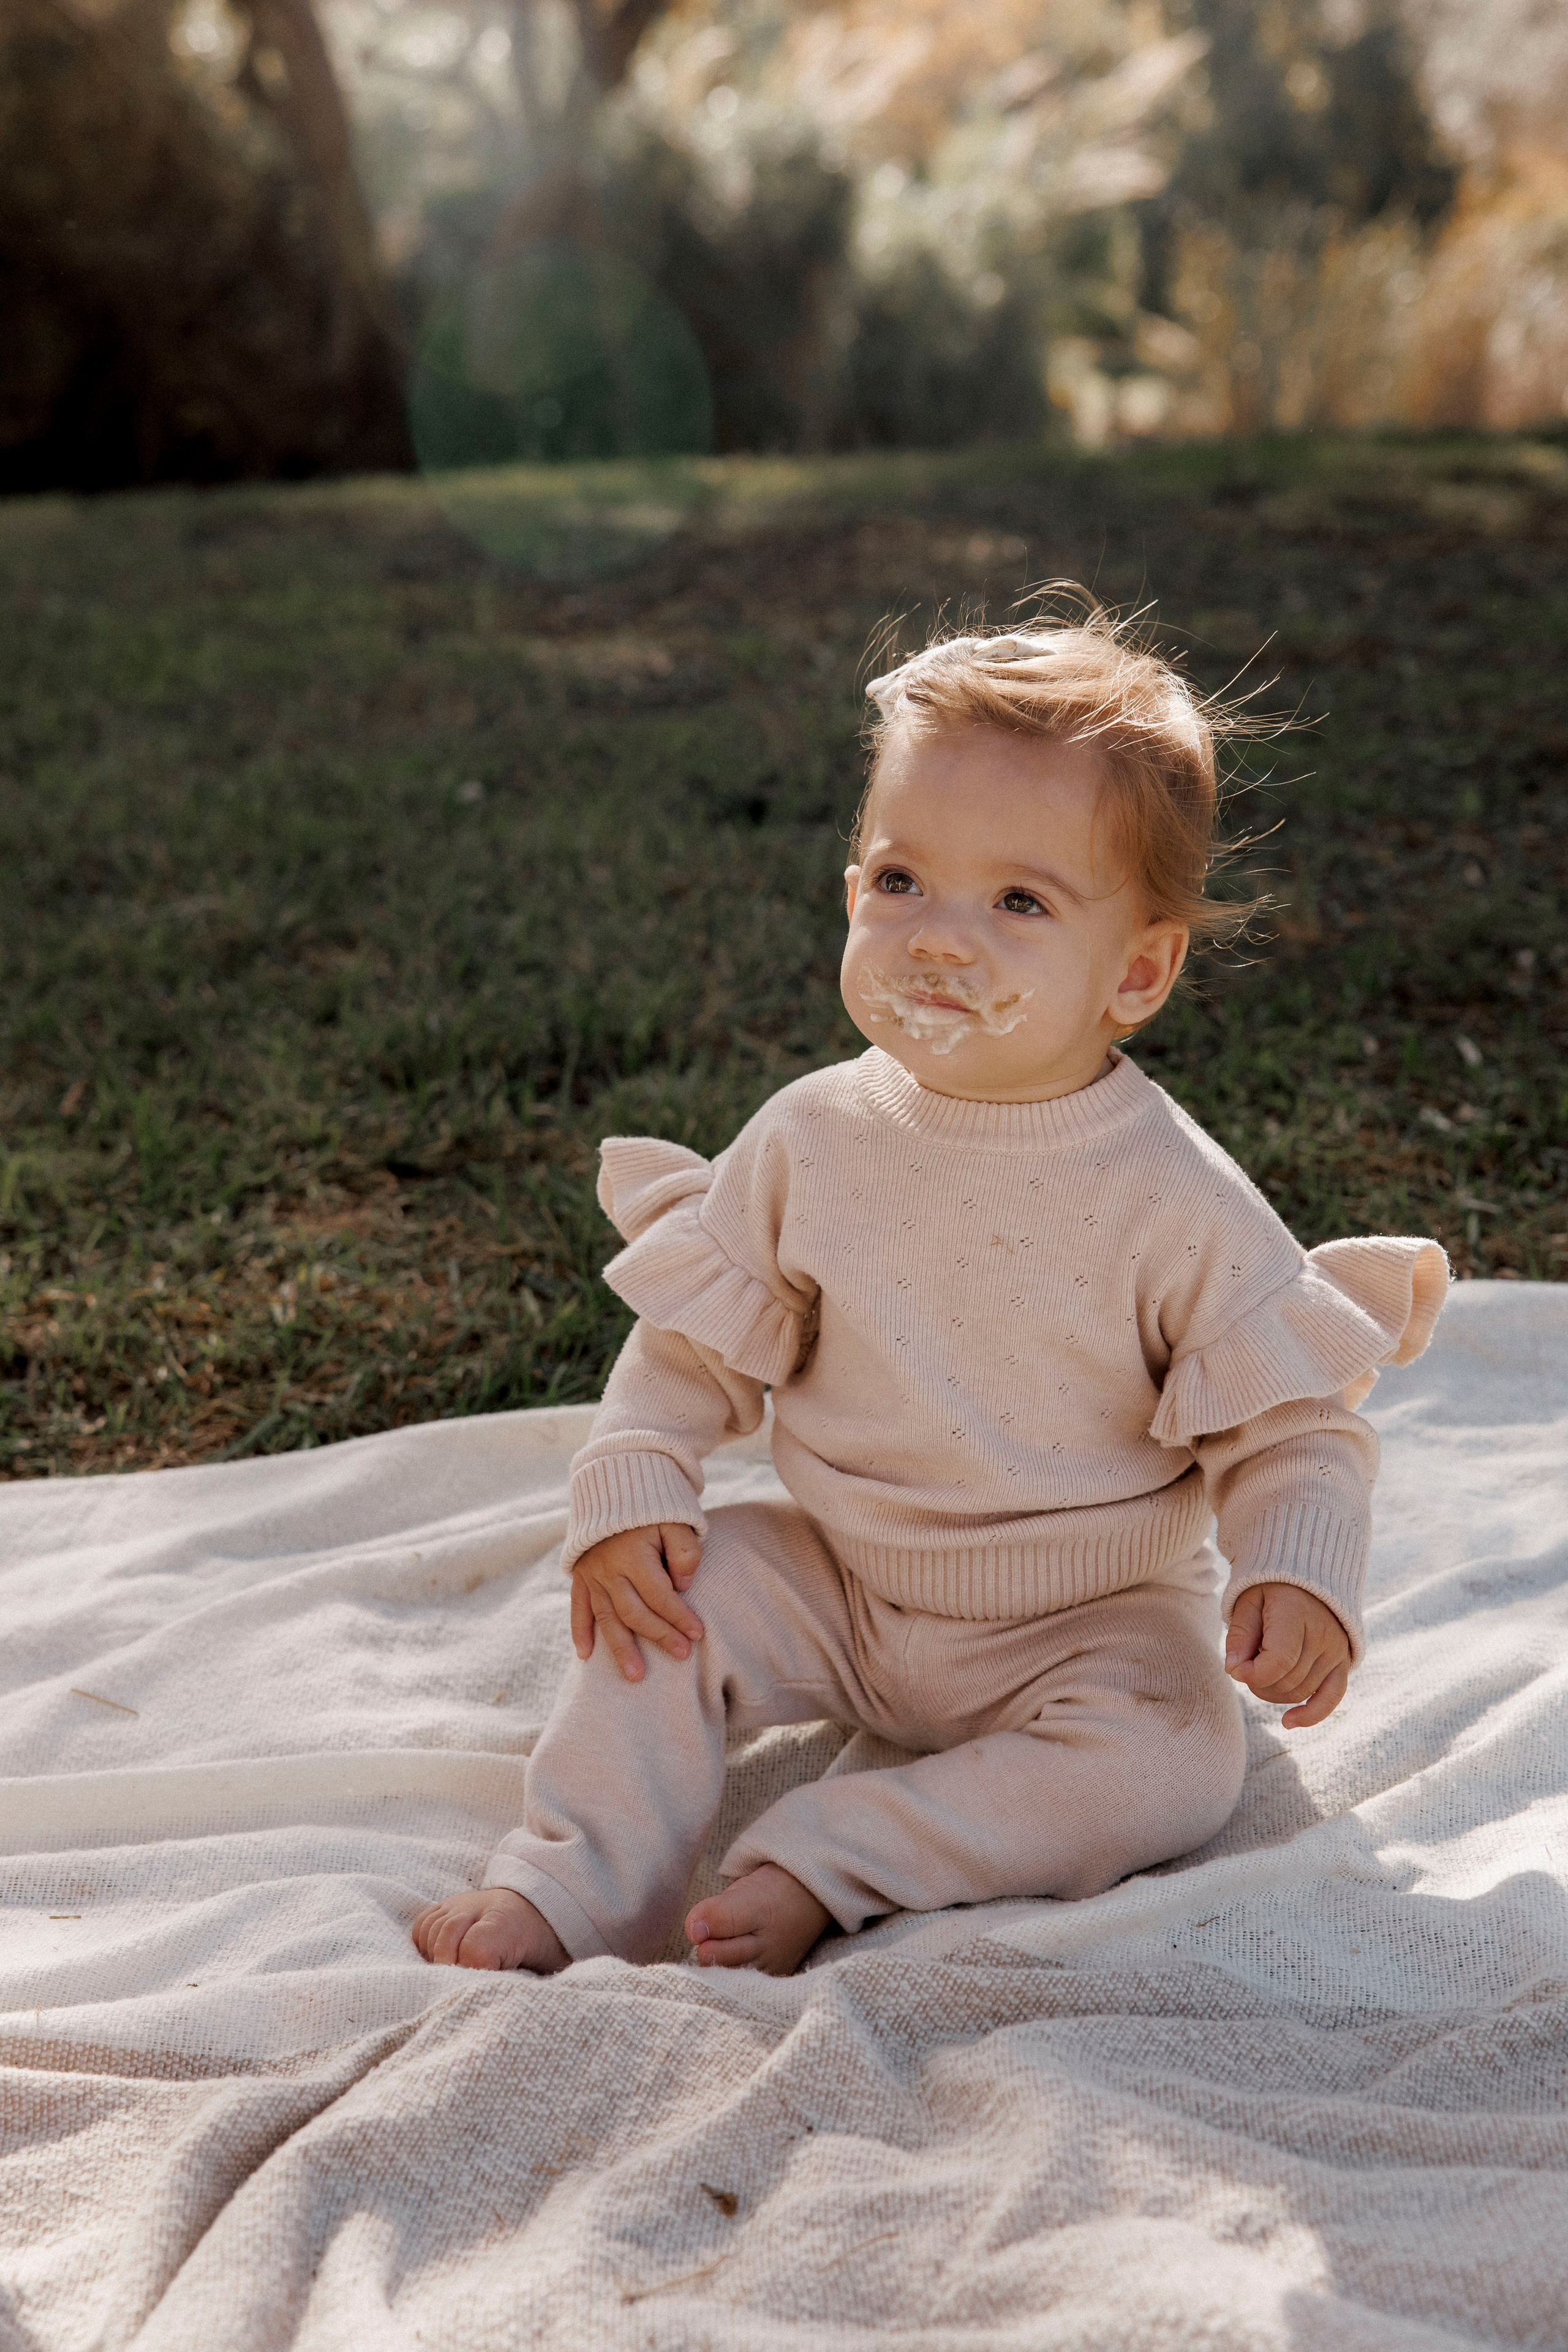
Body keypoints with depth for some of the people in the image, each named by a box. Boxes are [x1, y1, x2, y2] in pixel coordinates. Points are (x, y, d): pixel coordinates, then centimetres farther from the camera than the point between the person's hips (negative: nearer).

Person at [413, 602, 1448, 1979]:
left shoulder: (1173, 1199, -19)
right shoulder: (814, 1140, -9)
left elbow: (1293, 1425, -12)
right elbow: (696, 1344, 1)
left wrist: (1300, 1575, -30)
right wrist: (629, 1488, -15)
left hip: (1086, 1626, -3)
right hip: (839, 1585, 3)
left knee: (1175, 1762, -26)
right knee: (673, 1591, -15)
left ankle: (822, 1865, -21)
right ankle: (577, 1883, -5)